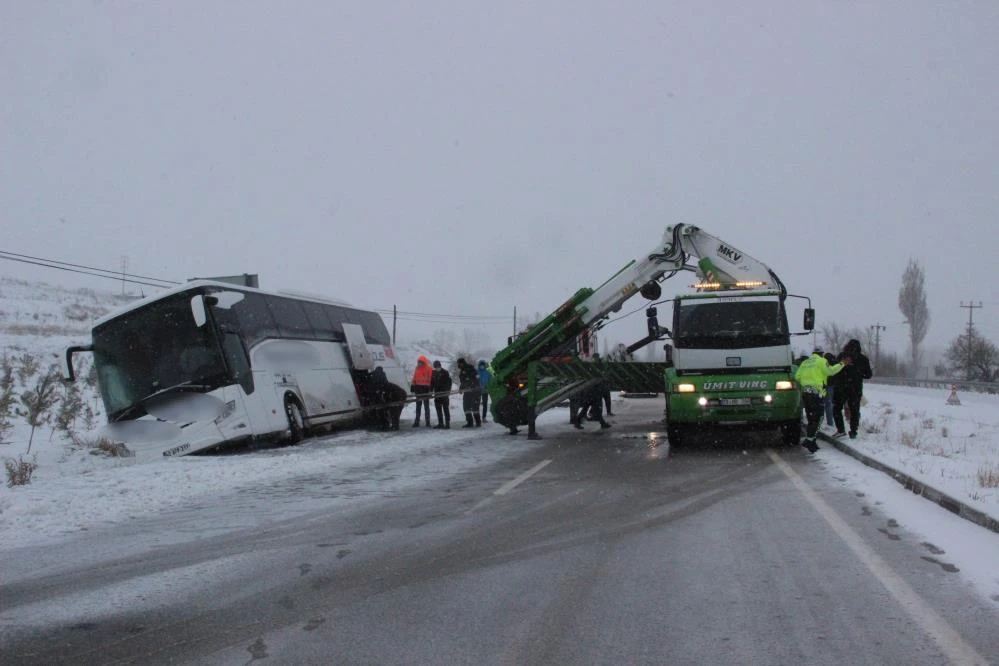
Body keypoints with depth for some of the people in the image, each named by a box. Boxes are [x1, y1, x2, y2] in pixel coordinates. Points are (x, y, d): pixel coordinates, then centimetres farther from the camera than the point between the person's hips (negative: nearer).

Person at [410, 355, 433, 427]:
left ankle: (428, 422, 5)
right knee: (418, 407, 10)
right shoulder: (417, 369, 11)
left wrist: (430, 390, -12)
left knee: (426, 407, 1)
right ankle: (417, 421, 15)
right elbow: (414, 380, 14)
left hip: (425, 391, -5)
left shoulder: (430, 370, -5)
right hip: (418, 391, 5)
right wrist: (413, 389, 9)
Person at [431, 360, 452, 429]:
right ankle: (440, 424, 15)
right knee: (438, 410, 8)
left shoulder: (445, 373, -4)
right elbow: (432, 383, 16)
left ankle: (447, 424, -1)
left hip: (444, 394, -5)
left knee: (446, 409, -3)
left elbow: (449, 382, -5)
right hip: (437, 394, 5)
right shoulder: (434, 373, 10)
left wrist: (448, 391, -13)